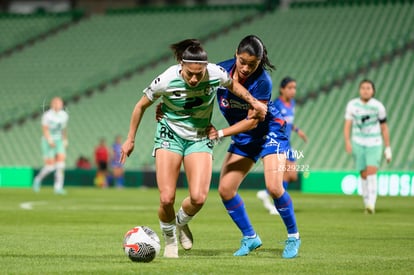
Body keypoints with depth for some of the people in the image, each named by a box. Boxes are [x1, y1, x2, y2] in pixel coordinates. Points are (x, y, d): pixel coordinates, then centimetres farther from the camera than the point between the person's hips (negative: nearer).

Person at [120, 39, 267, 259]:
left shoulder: (216, 74, -20)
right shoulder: (166, 81, -23)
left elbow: (232, 84, 7)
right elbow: (141, 106, -5)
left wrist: (254, 102, 1)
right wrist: (130, 140, 2)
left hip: (200, 138, 2)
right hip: (170, 135, -1)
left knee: (198, 198, -15)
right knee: (167, 198, -13)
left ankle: (181, 223, 20)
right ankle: (169, 240, 16)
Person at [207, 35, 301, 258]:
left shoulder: (262, 81, -26)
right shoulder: (221, 71, -16)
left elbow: (252, 121, -23)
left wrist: (220, 133, -27)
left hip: (269, 133, -5)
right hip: (242, 139, 5)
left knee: (274, 187, -19)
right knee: (225, 189, -4)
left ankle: (293, 237, 2)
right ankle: (250, 238, 13)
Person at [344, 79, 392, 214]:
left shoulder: (378, 106, -3)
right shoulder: (352, 105, 0)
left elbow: (384, 128, 4)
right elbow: (347, 125, -2)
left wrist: (388, 148, 4)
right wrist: (347, 141, -19)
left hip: (374, 144, -2)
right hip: (358, 143, 2)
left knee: (371, 173, -17)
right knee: (364, 175, 4)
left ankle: (371, 205, -23)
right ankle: (367, 204, 16)